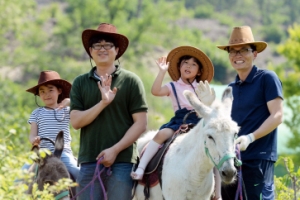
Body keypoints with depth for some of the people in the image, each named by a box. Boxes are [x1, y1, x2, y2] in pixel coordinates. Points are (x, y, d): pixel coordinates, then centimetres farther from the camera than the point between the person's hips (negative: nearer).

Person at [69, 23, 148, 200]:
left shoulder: (130, 81, 1)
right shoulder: (80, 83, 10)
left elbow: (141, 123, -3)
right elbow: (76, 121, 1)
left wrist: (115, 149, -12)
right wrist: (103, 103, -13)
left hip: (122, 161, -3)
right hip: (89, 161, 3)